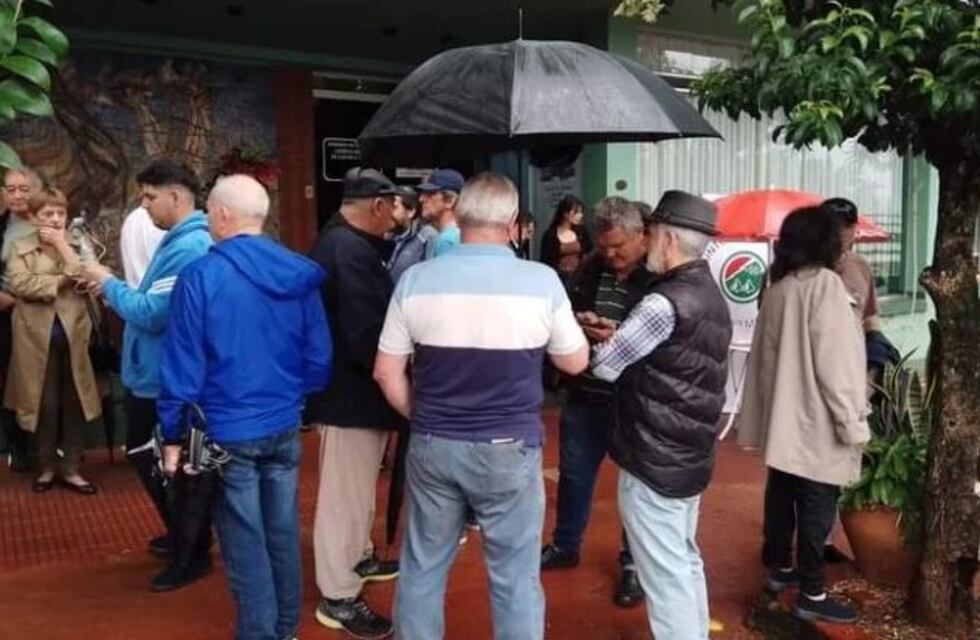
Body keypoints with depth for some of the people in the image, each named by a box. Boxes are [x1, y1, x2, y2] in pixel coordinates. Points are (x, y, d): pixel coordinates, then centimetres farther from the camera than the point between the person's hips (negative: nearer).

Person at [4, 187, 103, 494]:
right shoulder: (21, 248, 3)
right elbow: (19, 284, -14)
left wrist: (63, 244, -10)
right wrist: (61, 281, -13)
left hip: (73, 334, 2)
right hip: (38, 336, -1)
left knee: (74, 404, 6)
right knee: (45, 404, 7)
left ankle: (72, 468, 17)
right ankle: (47, 467, 23)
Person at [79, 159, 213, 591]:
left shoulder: (188, 247, -24)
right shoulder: (180, 240, 10)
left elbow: (153, 315, -26)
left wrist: (110, 285, -13)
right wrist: (115, 288, 4)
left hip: (165, 379, -10)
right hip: (155, 373, 10)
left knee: (161, 465, 3)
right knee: (147, 456, 22)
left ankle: (194, 554, 19)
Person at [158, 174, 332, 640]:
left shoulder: (200, 276, -14)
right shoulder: (299, 274, -2)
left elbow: (182, 366, -12)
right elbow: (318, 355, -1)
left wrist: (174, 434, -3)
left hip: (227, 432, -4)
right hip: (285, 426, 5)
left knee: (245, 542, 7)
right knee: (283, 531, 16)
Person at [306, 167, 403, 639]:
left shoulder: (339, 242, 11)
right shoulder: (351, 251, -24)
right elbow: (367, 336, -29)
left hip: (348, 386, 11)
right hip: (351, 392, -11)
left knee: (358, 485, 24)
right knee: (344, 492, 2)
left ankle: (358, 557, 42)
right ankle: (338, 597, 16)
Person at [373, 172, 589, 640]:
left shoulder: (416, 279, -5)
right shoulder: (541, 281, -11)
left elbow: (386, 372, 1)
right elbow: (575, 362, 3)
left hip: (432, 445, 3)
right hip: (509, 449, -2)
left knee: (422, 569, 18)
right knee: (515, 578, 12)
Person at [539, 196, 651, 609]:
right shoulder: (591, 267, 5)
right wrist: (576, 322, -8)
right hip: (585, 394, 6)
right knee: (574, 474, 18)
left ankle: (634, 563, 29)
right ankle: (565, 545, 38)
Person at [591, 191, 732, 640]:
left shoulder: (666, 301, -21)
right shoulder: (710, 295, 9)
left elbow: (605, 365, -15)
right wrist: (623, 333, 8)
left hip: (654, 459, -9)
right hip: (689, 454, 10)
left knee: (665, 576, 1)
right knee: (685, 563, 21)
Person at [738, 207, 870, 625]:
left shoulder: (778, 288, 7)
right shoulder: (824, 283, -14)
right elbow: (835, 360, -19)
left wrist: (766, 409, 18)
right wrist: (852, 420, -13)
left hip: (782, 416, 8)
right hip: (816, 420, -8)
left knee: (782, 495, 17)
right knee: (816, 506, 0)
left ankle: (779, 569, 30)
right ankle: (812, 595, 8)